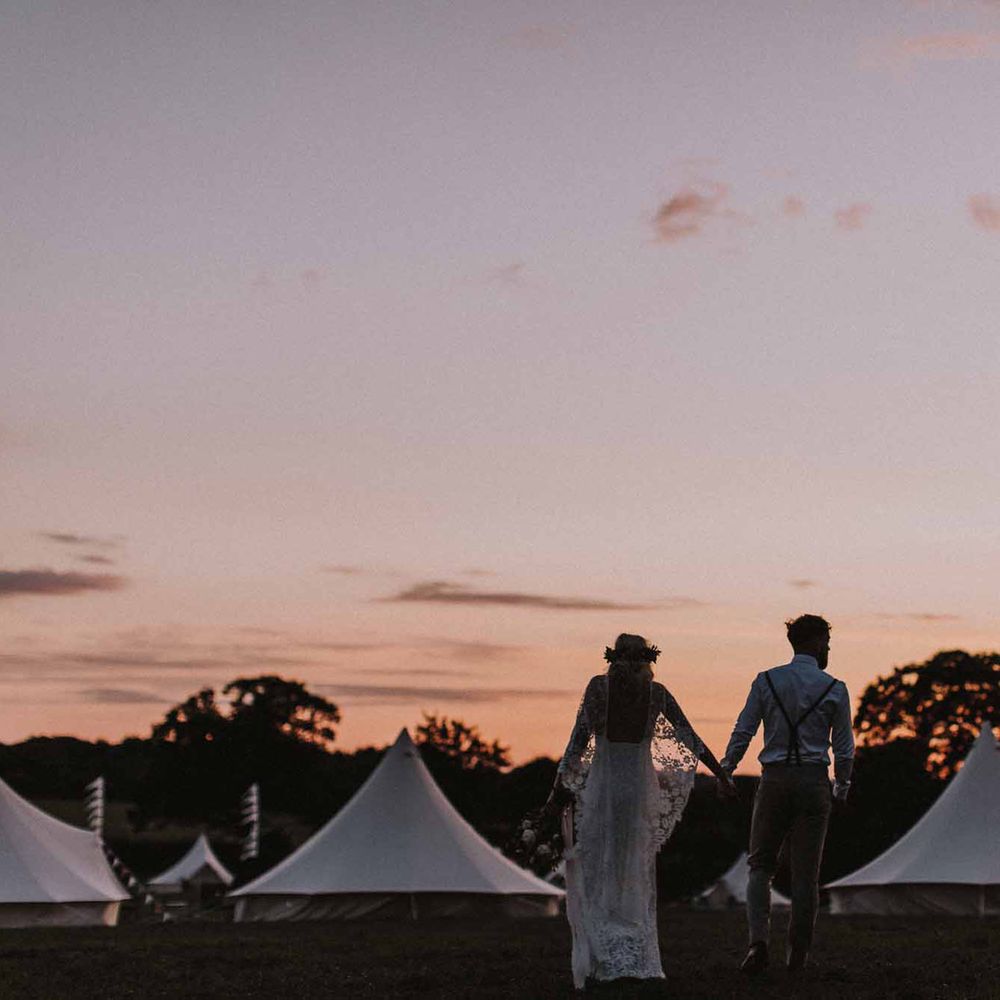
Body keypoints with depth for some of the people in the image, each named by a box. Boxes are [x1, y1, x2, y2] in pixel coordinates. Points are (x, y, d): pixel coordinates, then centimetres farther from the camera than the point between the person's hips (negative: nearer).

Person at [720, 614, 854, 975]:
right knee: (806, 871, 7)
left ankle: (758, 939, -11)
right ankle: (797, 954, 11)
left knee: (760, 864, 9)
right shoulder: (834, 689, 0)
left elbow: (742, 732, 1)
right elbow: (844, 746, 2)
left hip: (774, 779, 1)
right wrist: (842, 787, 16)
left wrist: (725, 771, 12)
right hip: (814, 782, -1)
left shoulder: (766, 681, 1)